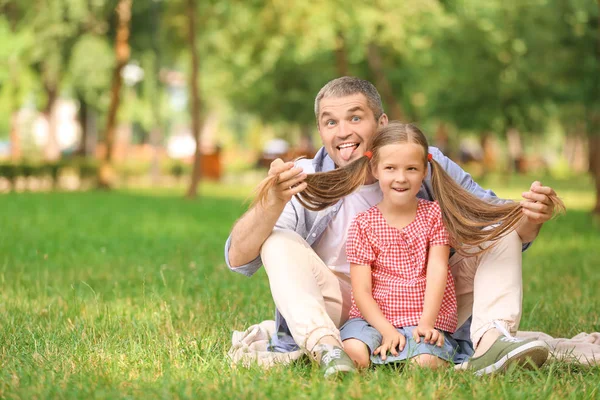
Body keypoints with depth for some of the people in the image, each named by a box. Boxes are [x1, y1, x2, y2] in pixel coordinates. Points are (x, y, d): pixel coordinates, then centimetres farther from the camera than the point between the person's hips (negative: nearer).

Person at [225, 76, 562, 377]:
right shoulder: (304, 182, -9)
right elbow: (239, 258, -20)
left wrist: (531, 219, -25)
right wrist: (272, 202, -40)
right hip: (340, 320, -1)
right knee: (277, 243, -21)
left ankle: (491, 341, -32)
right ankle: (329, 351, -39)